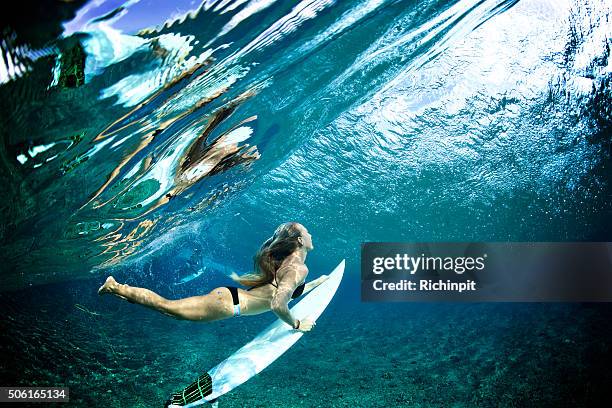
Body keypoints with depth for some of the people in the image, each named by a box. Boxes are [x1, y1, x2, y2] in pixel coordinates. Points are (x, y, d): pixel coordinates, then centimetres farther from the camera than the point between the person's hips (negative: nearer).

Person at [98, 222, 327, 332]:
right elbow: (278, 305, -28)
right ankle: (116, 287, 6)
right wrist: (297, 325, -12)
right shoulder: (299, 268, -16)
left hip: (229, 297, 9)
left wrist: (317, 283, 32)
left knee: (169, 308, 15)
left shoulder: (289, 262, 15)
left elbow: (288, 291, 30)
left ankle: (118, 287, 19)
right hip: (229, 304, -9)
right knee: (167, 306, -2)